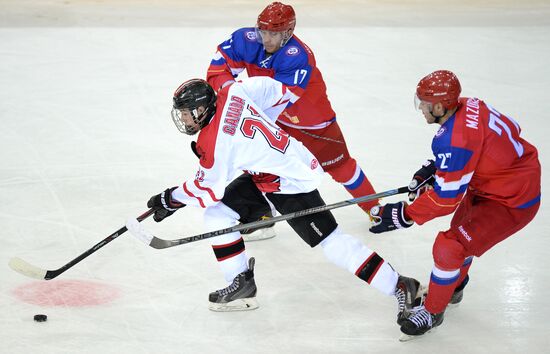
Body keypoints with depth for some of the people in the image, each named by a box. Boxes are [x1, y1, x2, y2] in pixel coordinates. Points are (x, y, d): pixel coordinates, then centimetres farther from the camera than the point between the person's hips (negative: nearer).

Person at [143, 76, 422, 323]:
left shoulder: (214, 141, -24)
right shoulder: (230, 94, -4)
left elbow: (208, 190, -15)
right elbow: (271, 89, 8)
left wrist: (171, 199, -2)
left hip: (291, 184, -10)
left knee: (331, 243, -9)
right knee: (217, 214, 6)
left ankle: (400, 287, -3)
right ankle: (241, 284, 13)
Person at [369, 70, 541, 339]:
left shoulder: (454, 140, -33)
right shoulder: (468, 106, -7)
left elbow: (445, 198, -26)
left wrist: (401, 216, -20)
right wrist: (431, 170, 7)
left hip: (513, 204, -10)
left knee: (449, 247, -10)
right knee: (462, 229, 30)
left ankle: (433, 311, 12)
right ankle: (453, 287, 54)